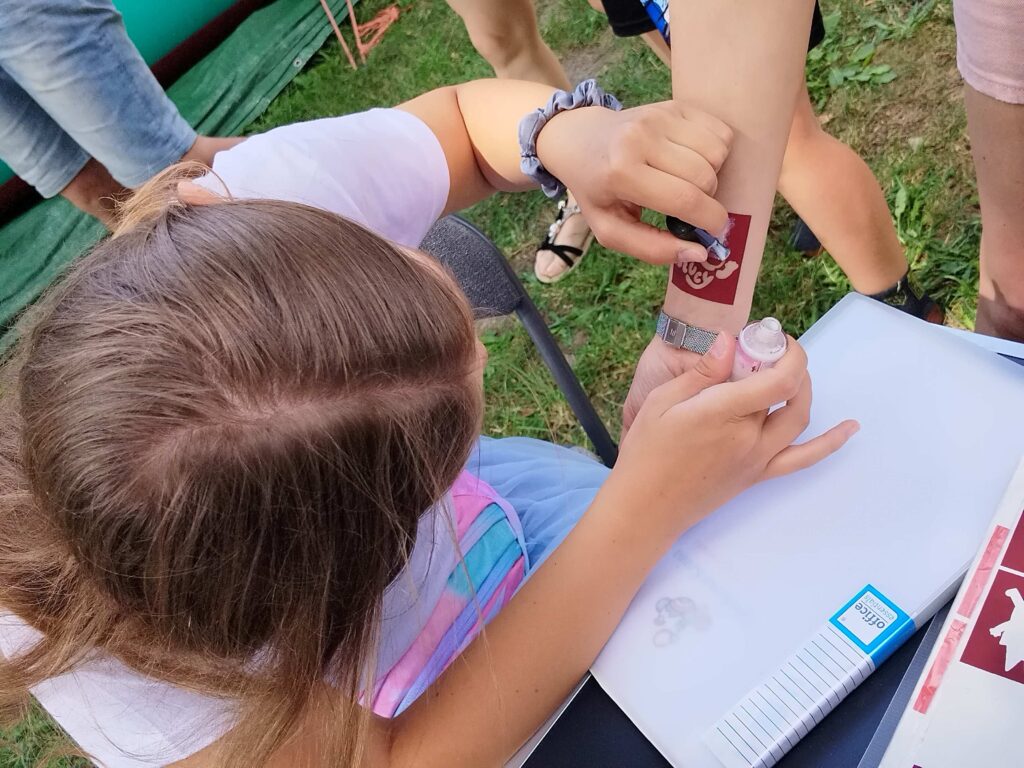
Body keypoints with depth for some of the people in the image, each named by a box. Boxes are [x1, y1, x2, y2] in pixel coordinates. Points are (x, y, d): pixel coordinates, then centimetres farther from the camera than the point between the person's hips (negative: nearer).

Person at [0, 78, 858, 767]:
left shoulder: (284, 195, -32)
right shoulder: (95, 649, -39)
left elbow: (471, 114, -13)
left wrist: (580, 133, -36)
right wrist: (645, 511, -44)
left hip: (490, 522, 4)